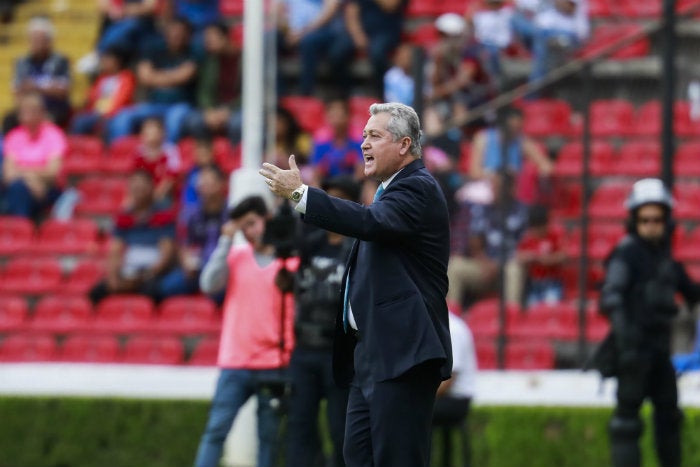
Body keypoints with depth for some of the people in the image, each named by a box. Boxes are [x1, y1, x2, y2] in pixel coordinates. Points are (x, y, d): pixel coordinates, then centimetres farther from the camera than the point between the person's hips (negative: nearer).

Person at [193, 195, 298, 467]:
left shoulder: (290, 262, 1)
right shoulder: (235, 256, 8)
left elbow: (298, 310, 2)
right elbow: (209, 284, -5)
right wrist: (226, 241, -6)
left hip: (273, 365, -1)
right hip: (235, 363, 1)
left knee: (268, 436, 2)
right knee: (216, 429, -6)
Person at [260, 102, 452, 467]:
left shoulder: (418, 189, -11)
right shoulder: (393, 189, 21)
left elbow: (370, 222, -29)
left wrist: (299, 194, -31)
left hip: (401, 354, -11)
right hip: (372, 353, 11)